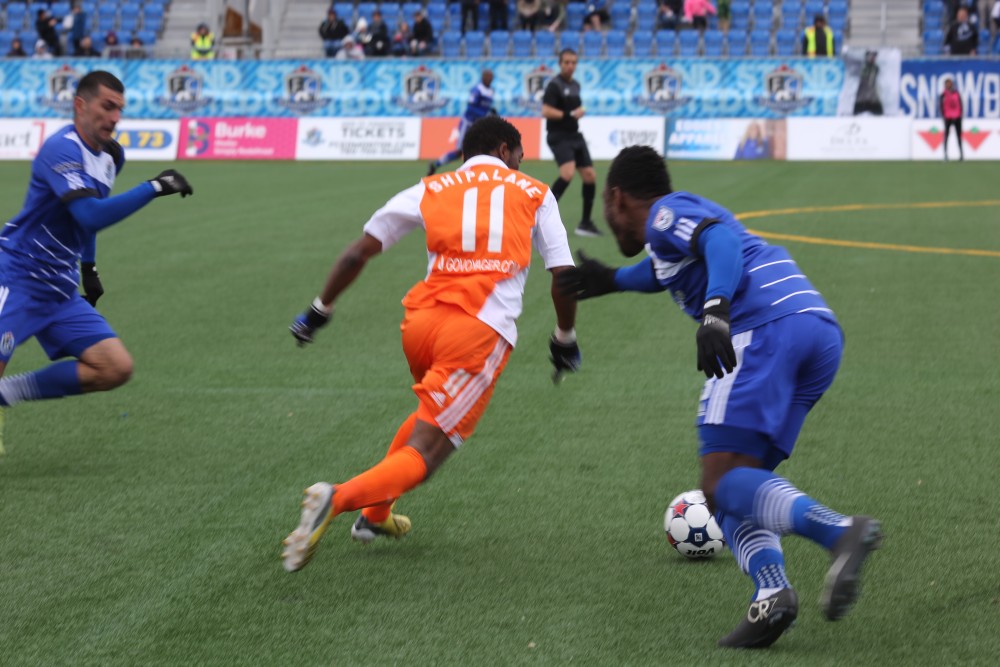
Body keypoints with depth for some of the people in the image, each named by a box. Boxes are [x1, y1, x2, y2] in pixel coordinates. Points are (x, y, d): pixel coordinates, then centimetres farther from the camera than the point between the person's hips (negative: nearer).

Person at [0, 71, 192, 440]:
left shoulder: (111, 156, 8)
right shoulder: (61, 149, -18)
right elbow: (91, 216, -30)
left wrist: (88, 268, 23)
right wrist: (154, 187, -28)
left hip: (60, 291, 8)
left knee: (117, 368, -2)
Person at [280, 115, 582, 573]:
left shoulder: (432, 189, 19)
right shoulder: (534, 194, 16)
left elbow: (358, 253, 14)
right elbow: (563, 276, 11)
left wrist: (320, 310, 25)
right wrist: (565, 341, 25)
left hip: (420, 320, 4)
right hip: (481, 333, -4)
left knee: (436, 412, 34)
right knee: (422, 456, -4)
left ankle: (376, 515, 31)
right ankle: (338, 499, -30)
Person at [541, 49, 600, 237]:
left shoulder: (575, 85, 14)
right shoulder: (554, 85, -10)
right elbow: (546, 111, -21)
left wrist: (579, 111, 10)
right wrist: (569, 115, -22)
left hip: (575, 136, 8)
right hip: (559, 137, -8)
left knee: (590, 176, 4)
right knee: (568, 173, -27)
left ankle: (585, 222, 14)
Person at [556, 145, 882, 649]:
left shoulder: (665, 213, 8)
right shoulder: (692, 215, 35)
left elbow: (721, 240, -13)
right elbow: (666, 270, 56)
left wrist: (715, 313, -27)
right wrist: (610, 280, 68)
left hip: (767, 327, -9)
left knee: (721, 482, -15)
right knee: (738, 481, 7)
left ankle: (839, 532, -37)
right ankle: (770, 593, -17)